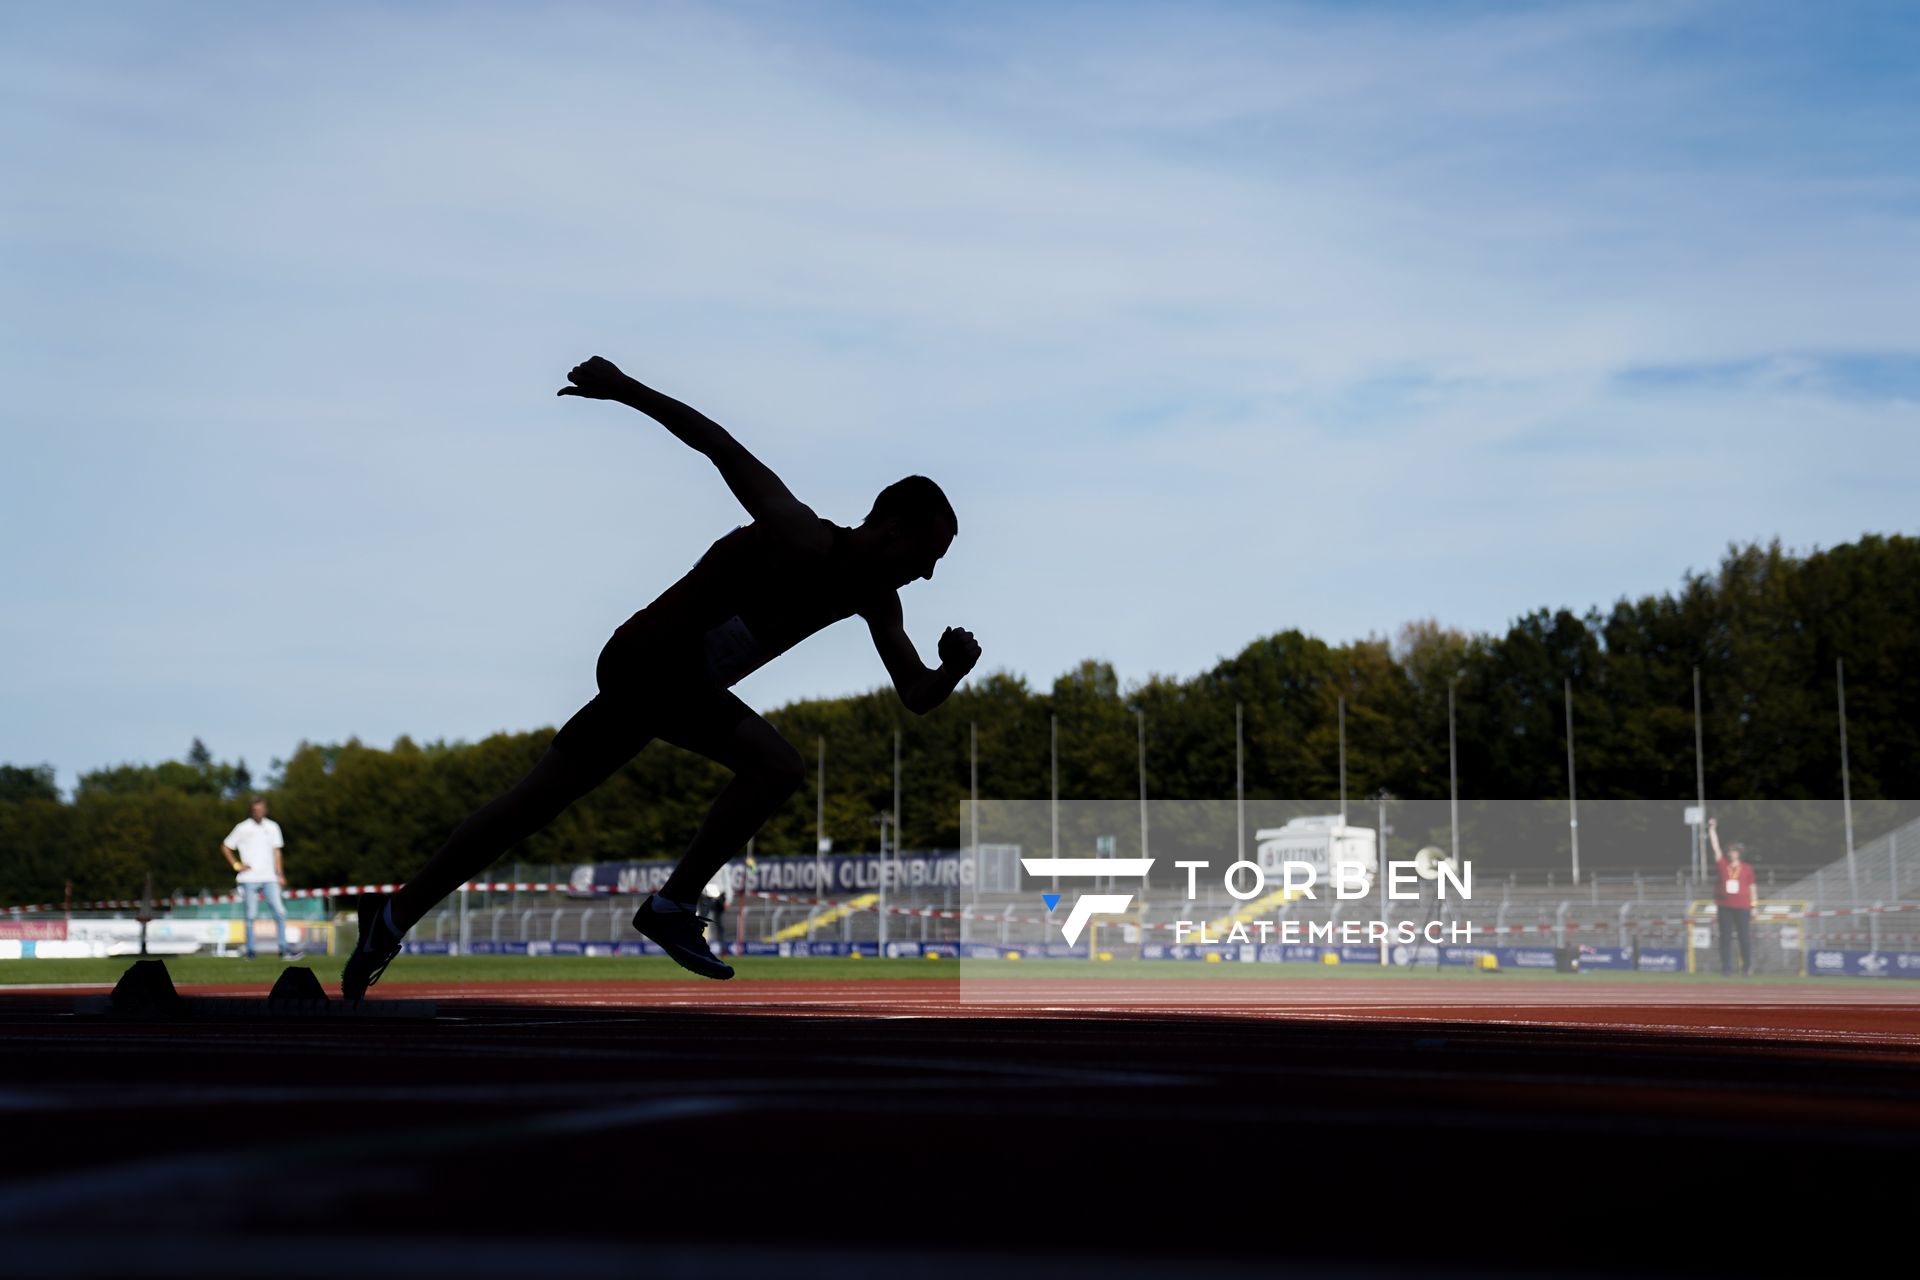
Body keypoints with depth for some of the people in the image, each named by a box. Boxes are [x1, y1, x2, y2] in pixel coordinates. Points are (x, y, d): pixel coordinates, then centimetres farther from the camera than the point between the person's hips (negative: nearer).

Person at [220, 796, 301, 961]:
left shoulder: (272, 827, 9)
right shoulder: (243, 828, 0)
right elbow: (225, 847, 7)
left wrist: (280, 875, 9)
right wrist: (237, 865, -2)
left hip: (269, 879, 2)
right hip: (249, 879, -2)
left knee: (280, 912, -9)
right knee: (250, 915, -1)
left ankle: (284, 950, -8)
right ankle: (250, 952, 7)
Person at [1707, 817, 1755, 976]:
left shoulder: (1747, 868, 4)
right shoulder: (1722, 864, 5)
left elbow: (1751, 887, 7)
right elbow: (1716, 847, 0)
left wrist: (1753, 906, 5)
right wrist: (1712, 829, -6)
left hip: (1742, 907, -1)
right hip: (1724, 907, 1)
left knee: (1745, 937, 1)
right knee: (1725, 938, 2)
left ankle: (1747, 966, 15)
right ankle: (1726, 968, 5)